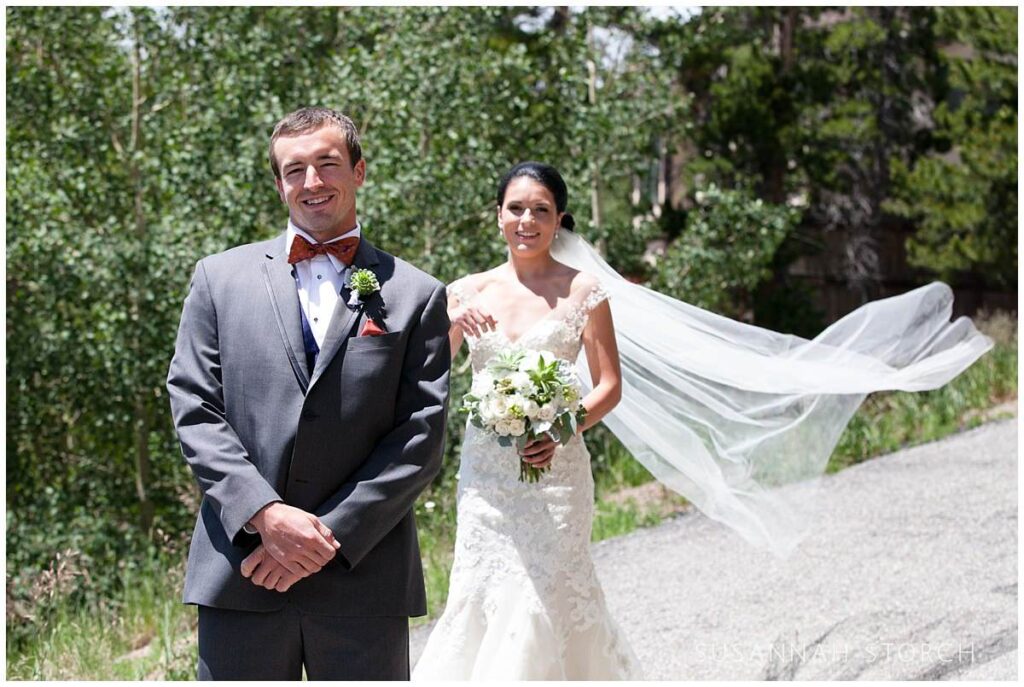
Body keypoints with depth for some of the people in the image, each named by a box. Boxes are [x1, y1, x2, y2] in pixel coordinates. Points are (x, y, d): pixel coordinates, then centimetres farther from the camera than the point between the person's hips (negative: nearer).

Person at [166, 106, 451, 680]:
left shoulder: (416, 295, 6)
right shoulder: (221, 278, 9)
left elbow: (423, 433, -1)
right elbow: (195, 409, 3)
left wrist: (332, 532, -10)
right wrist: (264, 514, -11)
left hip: (364, 579, 0)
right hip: (240, 577, 1)